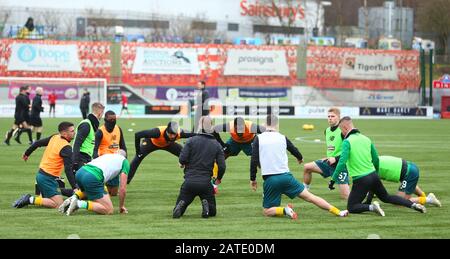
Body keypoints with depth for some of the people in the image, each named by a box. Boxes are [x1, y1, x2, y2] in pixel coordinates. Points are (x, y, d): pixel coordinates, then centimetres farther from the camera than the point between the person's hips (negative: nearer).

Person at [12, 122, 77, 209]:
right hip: (48, 178, -9)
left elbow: (37, 143, 19)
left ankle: (27, 199, 6)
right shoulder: (66, 148, -17)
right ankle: (30, 200, -15)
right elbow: (68, 169, -22)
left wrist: (27, 153, 36)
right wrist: (74, 187, -22)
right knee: (59, 204, -12)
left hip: (40, 175, 9)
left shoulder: (54, 138, 7)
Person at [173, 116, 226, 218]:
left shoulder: (191, 140, -1)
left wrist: (183, 164, 15)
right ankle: (206, 204, -19)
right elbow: (222, 167, 0)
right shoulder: (216, 145, 4)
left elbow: (182, 159, -10)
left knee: (177, 213, 10)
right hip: (206, 183, 1)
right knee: (212, 212, 14)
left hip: (189, 181, 0)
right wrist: (218, 179, 21)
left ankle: (181, 205, -24)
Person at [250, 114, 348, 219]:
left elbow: (254, 161, -5)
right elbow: (295, 151, 23)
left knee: (267, 211, 9)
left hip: (270, 180, -2)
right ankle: (338, 212, 3)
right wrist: (300, 158, 46)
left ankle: (285, 210, -18)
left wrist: (252, 179, 5)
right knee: (309, 197, 8)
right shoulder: (282, 138, 7)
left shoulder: (258, 139, 0)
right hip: (286, 176, 2)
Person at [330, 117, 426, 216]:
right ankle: (413, 205, 13)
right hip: (373, 175, 7)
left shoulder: (347, 142, -13)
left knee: (351, 208, 5)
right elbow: (376, 159, 15)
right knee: (386, 197, 25)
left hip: (360, 180, -7)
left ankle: (371, 207, -20)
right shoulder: (366, 139, 8)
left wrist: (333, 179, -15)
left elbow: (342, 162, -21)